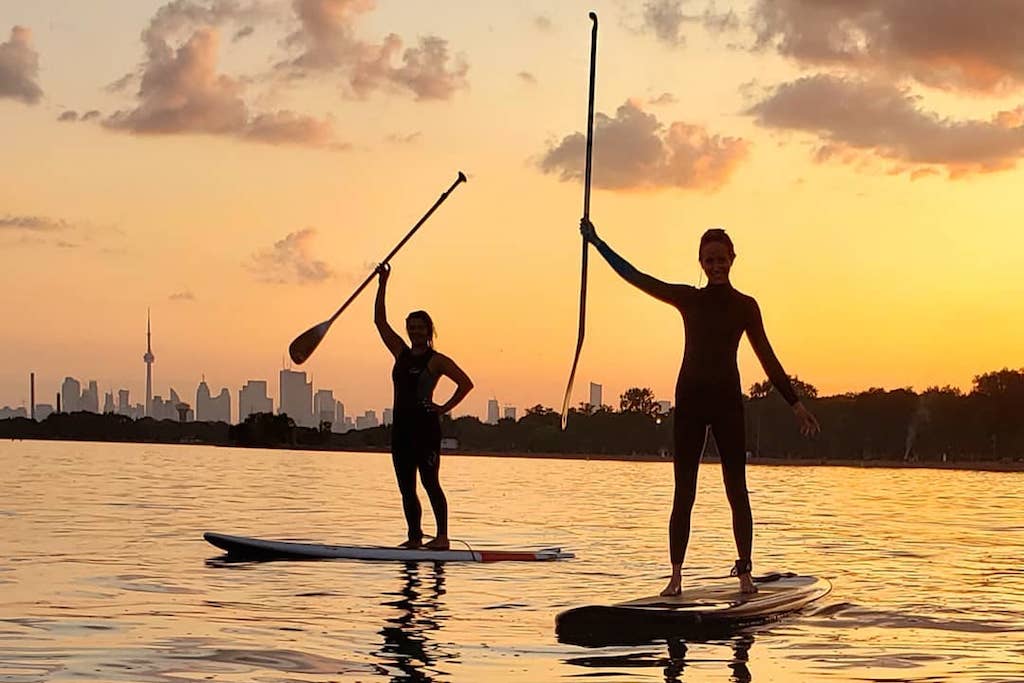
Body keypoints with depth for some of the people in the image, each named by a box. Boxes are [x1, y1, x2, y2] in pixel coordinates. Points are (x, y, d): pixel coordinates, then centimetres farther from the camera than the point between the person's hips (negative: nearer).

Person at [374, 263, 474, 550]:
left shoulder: (437, 360, -2)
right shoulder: (401, 353, 13)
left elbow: (466, 383, -7)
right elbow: (380, 320, 11)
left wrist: (445, 408, -8)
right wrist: (382, 284, 6)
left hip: (425, 426, -6)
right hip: (401, 426, 6)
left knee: (430, 483, -9)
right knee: (406, 487, 6)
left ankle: (442, 536, -9)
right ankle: (414, 537, 10)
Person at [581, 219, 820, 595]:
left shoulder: (745, 306, 6)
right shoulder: (688, 299, 7)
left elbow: (767, 358, 9)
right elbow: (634, 276, 6)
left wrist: (795, 403, 6)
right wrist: (596, 242, 4)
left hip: (727, 399, -1)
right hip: (690, 397, 1)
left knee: (736, 490, 0)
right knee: (683, 493, -1)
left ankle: (745, 573, 4)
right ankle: (676, 576, -1)